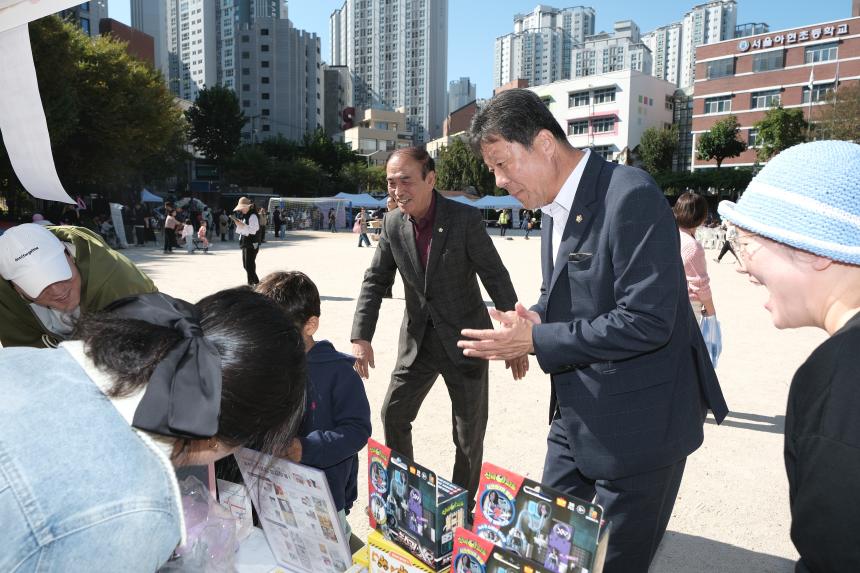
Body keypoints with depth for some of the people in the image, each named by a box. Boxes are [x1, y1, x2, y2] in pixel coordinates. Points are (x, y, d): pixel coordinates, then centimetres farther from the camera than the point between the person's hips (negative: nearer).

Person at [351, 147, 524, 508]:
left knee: (469, 431, 6)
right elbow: (375, 281, 1)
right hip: (419, 339, 4)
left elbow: (496, 278, -13)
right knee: (393, 414, 10)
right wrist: (360, 338, -9)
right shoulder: (393, 224, -3)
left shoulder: (465, 219, -17)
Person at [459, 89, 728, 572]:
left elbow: (645, 321, -26)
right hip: (575, 419, 8)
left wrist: (536, 341, -22)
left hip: (637, 424, -8)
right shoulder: (554, 208, 7)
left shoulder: (630, 196, -21)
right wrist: (536, 318, -6)